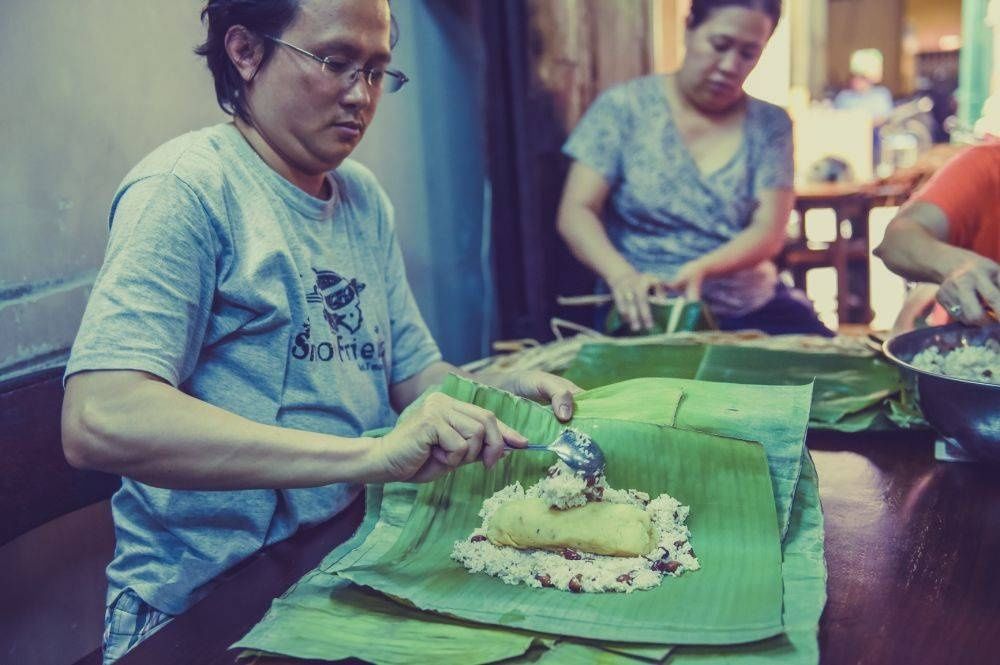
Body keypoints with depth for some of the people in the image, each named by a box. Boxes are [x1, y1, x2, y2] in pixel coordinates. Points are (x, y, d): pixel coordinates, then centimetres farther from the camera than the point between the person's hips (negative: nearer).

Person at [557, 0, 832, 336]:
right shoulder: (624, 107, 0)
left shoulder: (771, 126, 6)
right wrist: (621, 273, -27)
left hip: (752, 310, 3)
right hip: (647, 314, -2)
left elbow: (769, 232, -4)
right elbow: (576, 213, -6)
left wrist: (700, 268, -25)